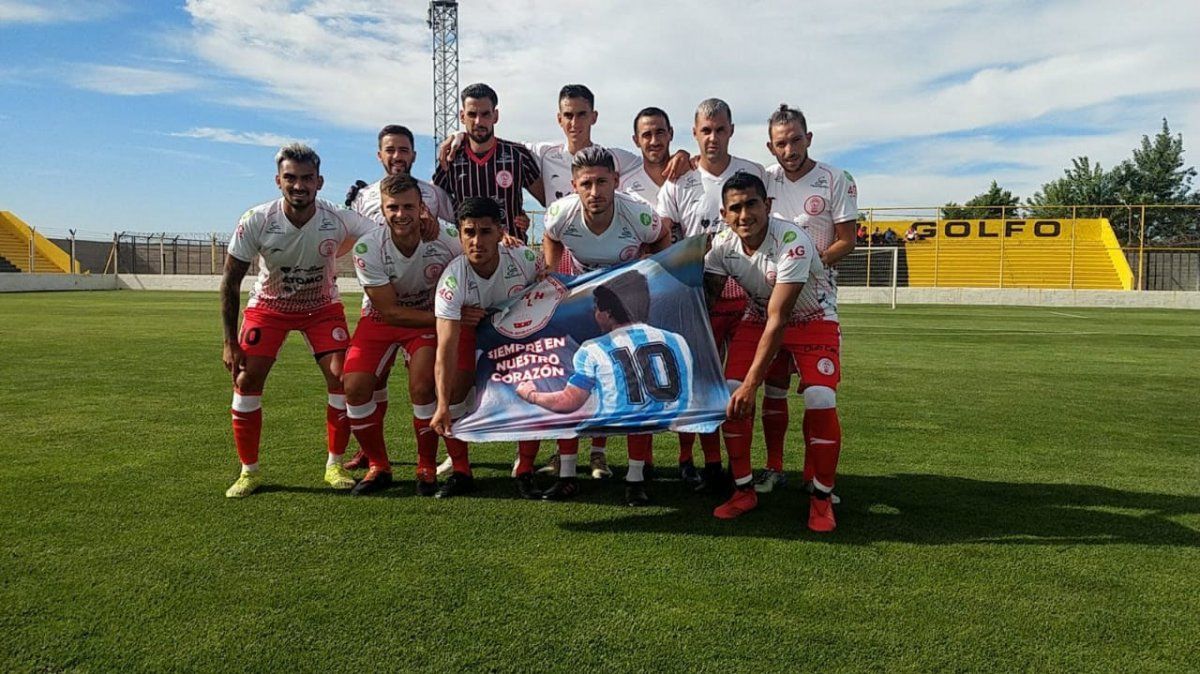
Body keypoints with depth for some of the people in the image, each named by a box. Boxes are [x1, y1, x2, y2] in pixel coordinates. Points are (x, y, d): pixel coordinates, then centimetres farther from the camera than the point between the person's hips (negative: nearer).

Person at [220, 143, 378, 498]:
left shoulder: (338, 220, -25)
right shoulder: (256, 221, -24)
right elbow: (230, 283, -14)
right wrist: (230, 342, -12)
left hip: (322, 306, 0)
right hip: (268, 306, 0)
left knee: (341, 378, -12)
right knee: (246, 380, -9)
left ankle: (335, 465, 6)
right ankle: (249, 471, 9)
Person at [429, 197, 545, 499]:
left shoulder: (525, 259, -30)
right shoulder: (452, 279, -33)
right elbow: (446, 347, -38)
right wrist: (442, 405, -45)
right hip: (470, 327, 0)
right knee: (454, 391, -13)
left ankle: (525, 473, 3)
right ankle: (461, 473, 6)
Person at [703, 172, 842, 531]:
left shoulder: (793, 242, -33)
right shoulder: (722, 244, -16)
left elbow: (778, 320, -35)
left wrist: (751, 383, -36)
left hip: (813, 319, -4)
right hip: (758, 317, 5)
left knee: (820, 401, -22)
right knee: (730, 395, -12)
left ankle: (822, 498, 0)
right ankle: (744, 491, 5)